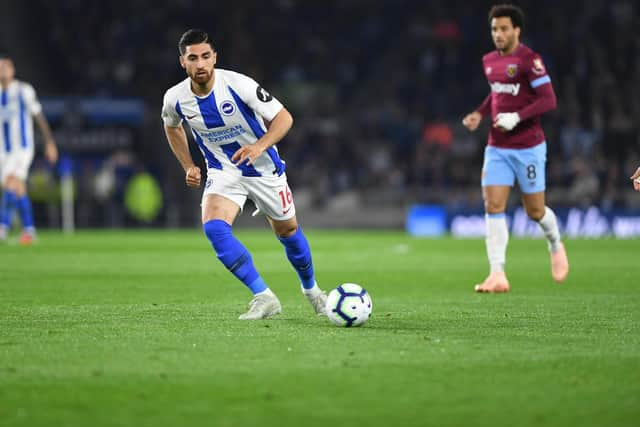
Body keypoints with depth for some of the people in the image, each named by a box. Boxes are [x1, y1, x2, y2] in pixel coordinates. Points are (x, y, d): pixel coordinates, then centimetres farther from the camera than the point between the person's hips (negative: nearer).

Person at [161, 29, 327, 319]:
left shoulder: (238, 85, -25)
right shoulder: (175, 99, -14)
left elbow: (283, 117, -20)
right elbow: (172, 126, 11)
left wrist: (260, 146, -36)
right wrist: (188, 166, 2)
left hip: (264, 168, -2)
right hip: (222, 172, 2)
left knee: (287, 230, 13)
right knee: (213, 228, -25)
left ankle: (311, 289, 42)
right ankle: (264, 297, -19)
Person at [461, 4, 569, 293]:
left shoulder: (529, 60, -13)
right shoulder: (489, 61, 8)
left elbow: (549, 100, -16)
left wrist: (517, 117, -26)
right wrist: (479, 114, 9)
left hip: (528, 148, -5)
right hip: (497, 147, 5)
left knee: (535, 211, 4)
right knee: (493, 206, -9)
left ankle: (555, 247, 38)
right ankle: (498, 275, -12)